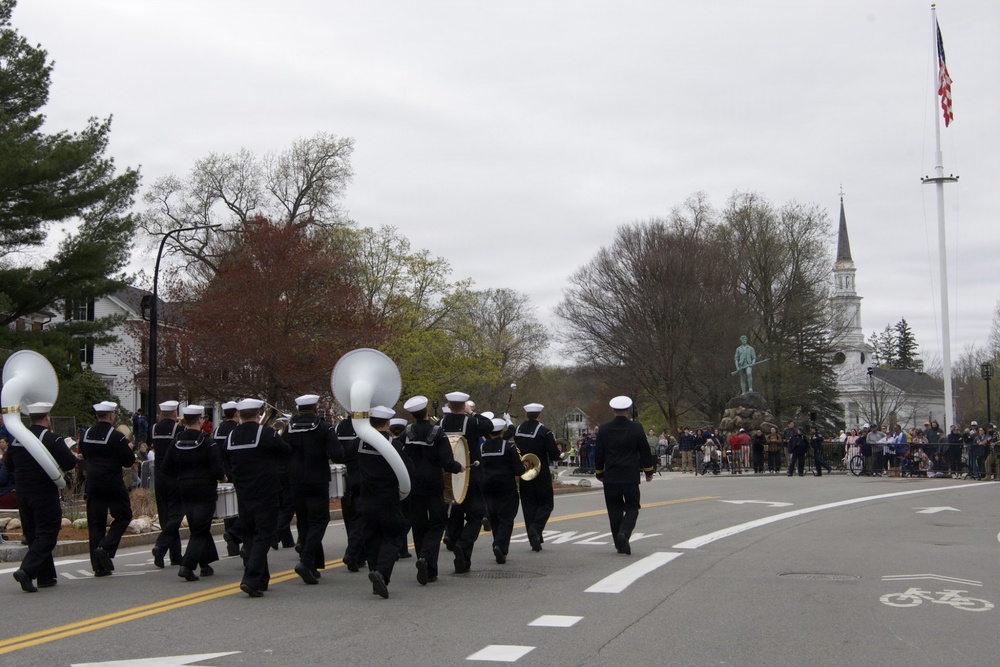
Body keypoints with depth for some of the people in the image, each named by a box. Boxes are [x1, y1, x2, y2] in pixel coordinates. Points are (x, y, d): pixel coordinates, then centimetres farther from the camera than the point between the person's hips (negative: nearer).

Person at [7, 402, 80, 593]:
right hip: (45, 494, -6)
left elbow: (9, 465, 14)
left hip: (23, 494, 6)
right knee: (47, 534, -2)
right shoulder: (53, 439, -12)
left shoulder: (16, 439, 4)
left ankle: (45, 577, 18)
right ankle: (27, 570, -19)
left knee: (32, 534, 13)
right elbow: (70, 464, -14)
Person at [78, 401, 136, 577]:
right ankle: (106, 548, -10)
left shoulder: (86, 435, 6)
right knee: (123, 516, 10)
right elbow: (129, 461, -11)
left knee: (95, 523, 7)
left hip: (93, 485, 5)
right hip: (113, 484, -5)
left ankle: (98, 566, 7)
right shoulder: (116, 437, -13)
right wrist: (129, 449, 8)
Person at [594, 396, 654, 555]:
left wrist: (600, 473, 17)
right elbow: (645, 452, 0)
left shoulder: (604, 430, -2)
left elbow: (599, 454, 4)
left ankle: (620, 545, 11)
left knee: (615, 510, 9)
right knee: (632, 508, 8)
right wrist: (649, 471, 12)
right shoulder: (636, 428, -5)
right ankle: (624, 533, -18)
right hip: (630, 478, -2)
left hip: (610, 478, 2)